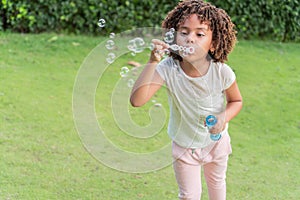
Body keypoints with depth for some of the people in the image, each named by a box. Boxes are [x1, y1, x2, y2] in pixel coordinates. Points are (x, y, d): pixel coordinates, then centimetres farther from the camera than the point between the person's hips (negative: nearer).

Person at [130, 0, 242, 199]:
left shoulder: (221, 72, -28)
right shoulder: (167, 69, -31)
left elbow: (236, 101, -8)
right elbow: (137, 100, -42)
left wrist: (224, 117, -30)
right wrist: (152, 62, -49)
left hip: (216, 140, 1)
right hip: (184, 144, -1)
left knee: (217, 183, 29)